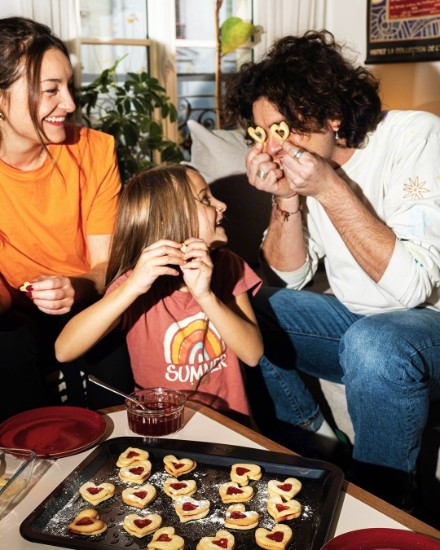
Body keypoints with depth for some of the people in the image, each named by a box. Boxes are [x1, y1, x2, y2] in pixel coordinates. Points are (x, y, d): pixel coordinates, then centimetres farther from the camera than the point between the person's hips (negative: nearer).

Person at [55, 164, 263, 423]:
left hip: (229, 420, 3)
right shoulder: (137, 280, -8)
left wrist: (205, 295, -23)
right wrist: (132, 286, -29)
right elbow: (64, 351, -19)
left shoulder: (227, 266, -1)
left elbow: (253, 354, -10)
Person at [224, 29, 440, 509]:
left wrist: (330, 189, -28)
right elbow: (288, 278, 0)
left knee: (374, 343, -36)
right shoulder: (299, 161, -4)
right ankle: (313, 437, 11)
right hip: (356, 320, 6)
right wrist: (286, 200, -17)